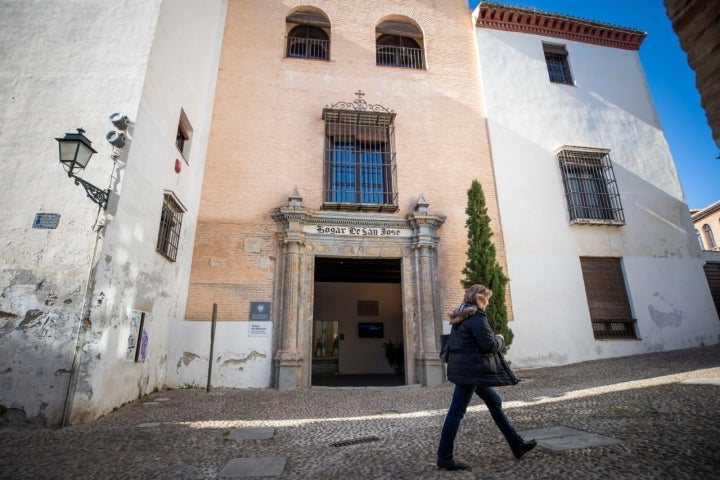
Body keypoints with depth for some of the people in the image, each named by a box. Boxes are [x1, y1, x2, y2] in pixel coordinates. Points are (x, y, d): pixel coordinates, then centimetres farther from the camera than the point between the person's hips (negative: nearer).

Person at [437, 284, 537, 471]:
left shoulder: (461, 316, 13)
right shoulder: (477, 316, -17)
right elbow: (489, 345, -19)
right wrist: (500, 339, 3)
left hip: (463, 368, 11)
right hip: (470, 370, -11)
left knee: (494, 401, 19)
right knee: (457, 412, -2)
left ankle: (517, 445, 32)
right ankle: (444, 457, 9)